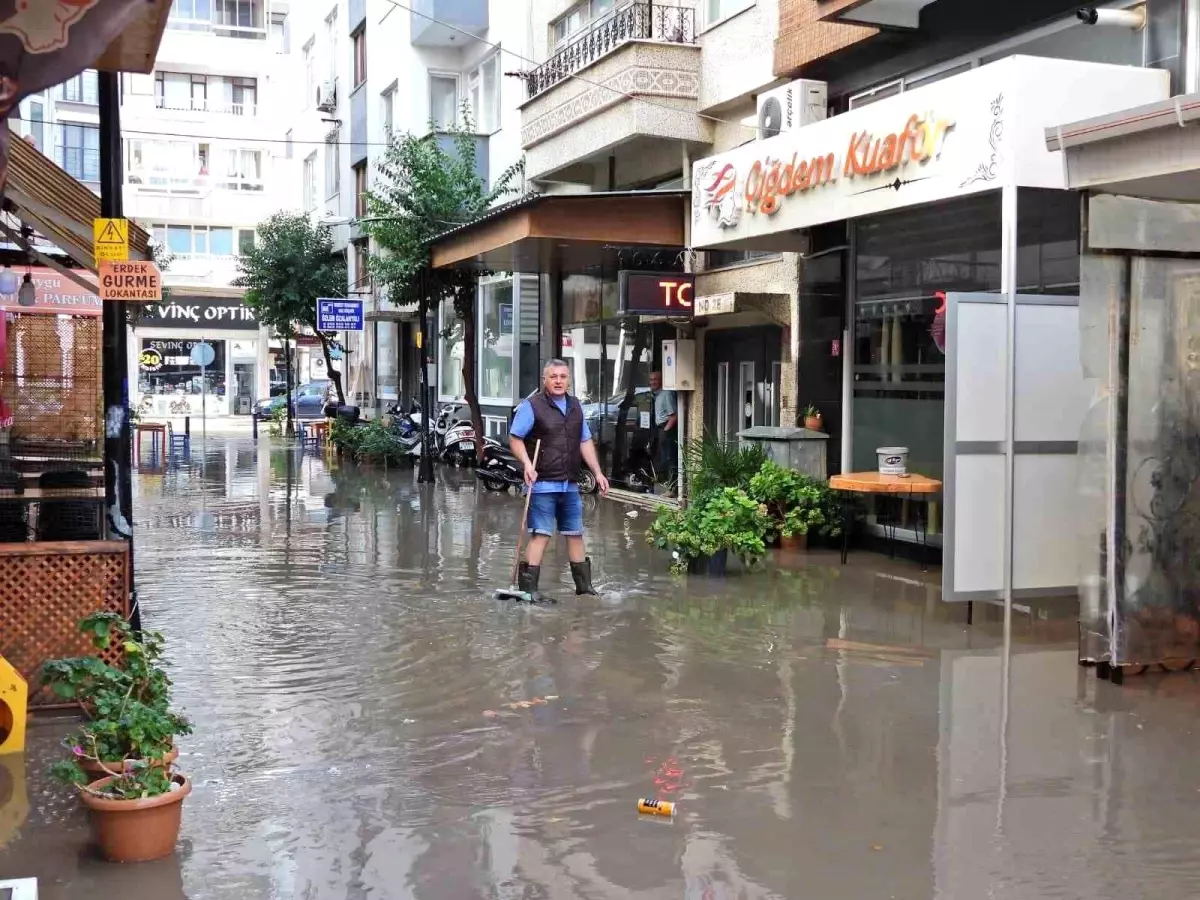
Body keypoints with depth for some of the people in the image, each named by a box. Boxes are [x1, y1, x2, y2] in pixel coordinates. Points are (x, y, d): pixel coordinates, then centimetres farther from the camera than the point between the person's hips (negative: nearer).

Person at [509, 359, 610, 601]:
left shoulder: (575, 406, 14)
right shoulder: (532, 405, -7)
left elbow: (585, 442, 18)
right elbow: (515, 438, -9)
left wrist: (597, 473, 12)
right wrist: (527, 464, -23)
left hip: (570, 485, 7)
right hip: (542, 483, -7)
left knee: (575, 534, 14)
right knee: (541, 534, -10)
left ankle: (584, 585, 25)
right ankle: (528, 587, -7)